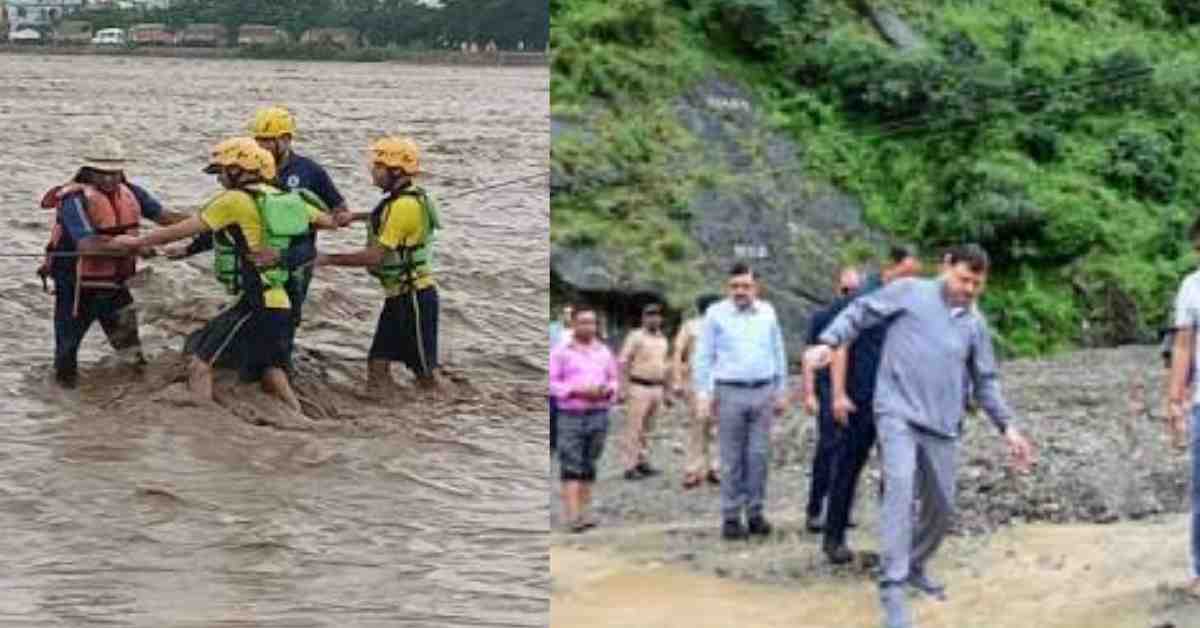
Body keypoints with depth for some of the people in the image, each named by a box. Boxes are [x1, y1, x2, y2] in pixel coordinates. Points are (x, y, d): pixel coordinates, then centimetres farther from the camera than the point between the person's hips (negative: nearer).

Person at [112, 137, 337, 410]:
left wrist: (137, 241, 5)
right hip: (281, 304, 8)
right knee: (273, 375, 18)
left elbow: (183, 230, -5)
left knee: (200, 363, -5)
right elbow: (328, 222, 20)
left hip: (254, 302, -8)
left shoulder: (234, 200, -9)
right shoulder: (284, 197, 11)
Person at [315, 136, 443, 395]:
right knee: (378, 364, 8)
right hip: (398, 295, 10)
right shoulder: (398, 200, 10)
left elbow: (374, 256, -23)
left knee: (426, 374, 1)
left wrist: (329, 259, -15)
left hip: (415, 296, -10)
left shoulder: (405, 206, -22)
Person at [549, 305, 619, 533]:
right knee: (571, 467, -9)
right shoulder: (561, 352, 0)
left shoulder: (604, 352, 12)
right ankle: (572, 515, -13)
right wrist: (576, 390, -15)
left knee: (589, 466, 7)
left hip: (599, 414, 4)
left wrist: (607, 390, -5)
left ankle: (585, 511, 12)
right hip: (570, 415, -4)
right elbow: (552, 383, -3)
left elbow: (614, 379, 17)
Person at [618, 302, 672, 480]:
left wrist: (665, 391, 18)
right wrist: (623, 388, -18)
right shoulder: (636, 337, -8)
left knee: (646, 428, 11)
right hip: (638, 388, -7)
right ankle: (630, 467, -5)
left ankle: (642, 463, 17)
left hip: (656, 389, 7)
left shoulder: (662, 340, 13)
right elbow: (623, 362, -11)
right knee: (634, 428, -6)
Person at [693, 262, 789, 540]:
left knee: (759, 455, 1)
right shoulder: (716, 314, 2)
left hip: (763, 392, 3)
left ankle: (755, 512, 9)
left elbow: (779, 353, 16)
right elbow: (703, 357, 3)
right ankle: (730, 517, 2)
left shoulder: (767, 313, 11)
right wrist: (703, 393, -4)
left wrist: (781, 392, 14)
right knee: (732, 460, -2)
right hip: (730, 392, -3)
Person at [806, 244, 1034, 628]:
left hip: (942, 425, 6)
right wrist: (828, 343, -14)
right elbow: (860, 312, 1)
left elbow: (986, 381, 20)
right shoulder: (910, 292, 1)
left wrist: (1007, 426, 12)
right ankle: (892, 588, -25)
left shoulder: (975, 324, 14)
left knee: (942, 508, 12)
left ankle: (915, 568, 38)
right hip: (898, 413, -6)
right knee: (900, 488, -24)